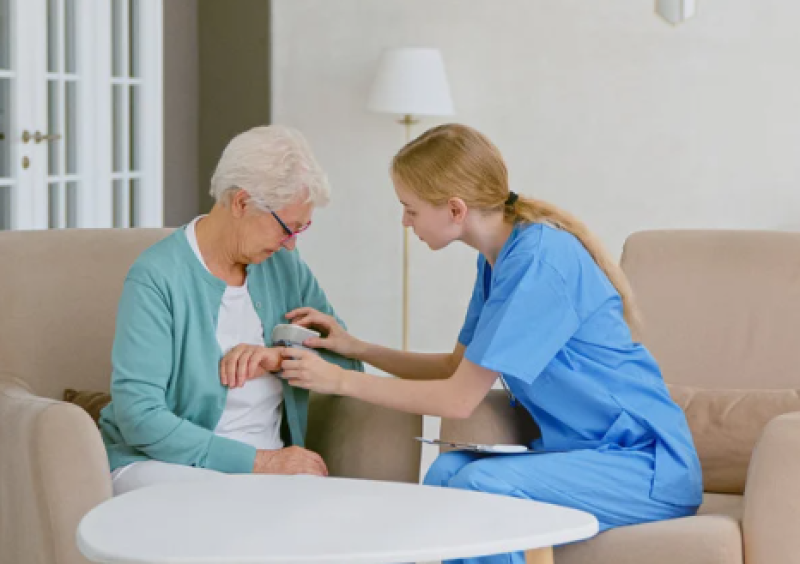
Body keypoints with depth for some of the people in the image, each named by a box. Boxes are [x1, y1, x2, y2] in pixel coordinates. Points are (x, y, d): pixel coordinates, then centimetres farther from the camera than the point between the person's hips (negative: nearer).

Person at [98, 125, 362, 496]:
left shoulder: (284, 266, 10)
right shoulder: (156, 277, -11)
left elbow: (348, 363, 11)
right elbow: (140, 417, -18)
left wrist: (281, 357, -11)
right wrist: (259, 461, -21)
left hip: (271, 461, 6)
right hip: (161, 463, -5)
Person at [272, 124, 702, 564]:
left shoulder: (538, 260, -21)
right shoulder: (499, 258, 7)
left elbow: (460, 399, -18)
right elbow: (459, 369, 18)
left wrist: (342, 381, -10)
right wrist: (356, 349, 10)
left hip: (650, 464, -8)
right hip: (583, 450, 8)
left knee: (481, 484, -27)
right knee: (448, 471, -14)